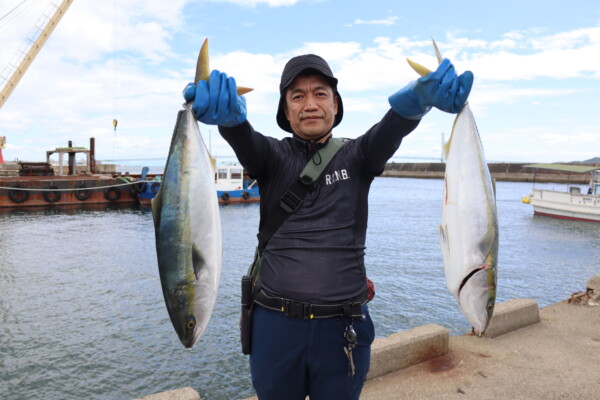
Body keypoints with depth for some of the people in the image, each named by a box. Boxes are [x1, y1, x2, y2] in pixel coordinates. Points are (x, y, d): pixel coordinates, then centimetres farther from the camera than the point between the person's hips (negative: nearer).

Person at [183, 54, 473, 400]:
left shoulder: (356, 157, 2)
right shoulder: (274, 157, 1)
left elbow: (391, 129, -18)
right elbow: (244, 138, -20)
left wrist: (419, 97, -40)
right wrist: (228, 112, -44)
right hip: (276, 323, 1)